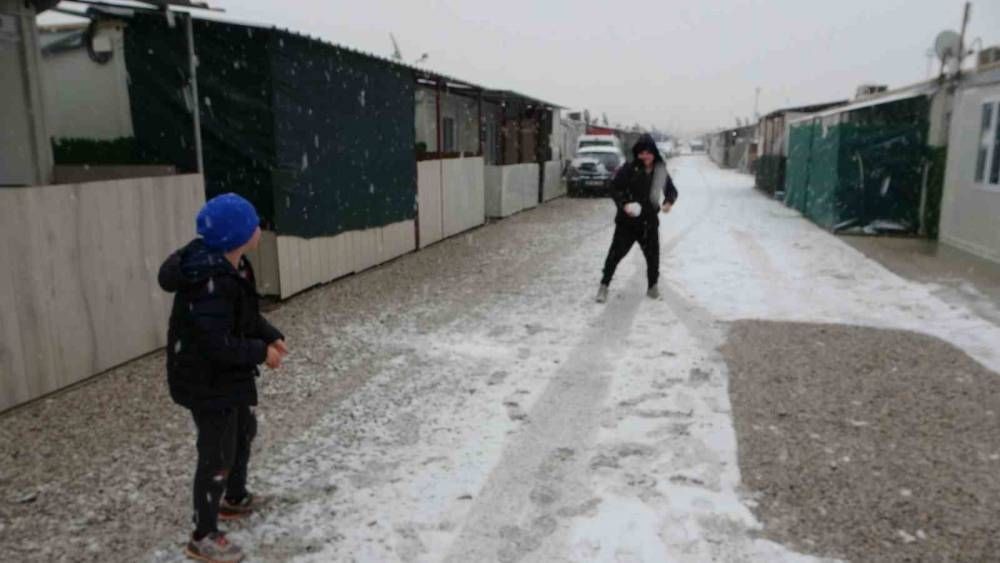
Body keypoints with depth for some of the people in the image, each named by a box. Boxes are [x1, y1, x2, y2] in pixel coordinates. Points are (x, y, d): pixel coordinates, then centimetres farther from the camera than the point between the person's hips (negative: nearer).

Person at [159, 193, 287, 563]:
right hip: (206, 379, -10)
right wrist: (261, 352, -19)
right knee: (218, 454, 1)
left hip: (228, 373, 10)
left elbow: (246, 315, 12)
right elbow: (217, 344, -31)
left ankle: (234, 500, 48)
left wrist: (271, 336, 0)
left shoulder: (232, 266, -1)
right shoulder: (211, 282, -32)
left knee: (244, 432, 26)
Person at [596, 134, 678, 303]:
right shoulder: (628, 170, -11)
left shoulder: (661, 172, 0)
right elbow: (615, 188, -9)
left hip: (649, 221, 3)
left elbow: (671, 190, 10)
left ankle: (652, 286, 30)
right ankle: (604, 285, 9)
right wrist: (624, 204, -24)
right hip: (627, 221, -3)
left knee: (653, 254, 10)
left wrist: (668, 202, -11)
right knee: (616, 253, -4)